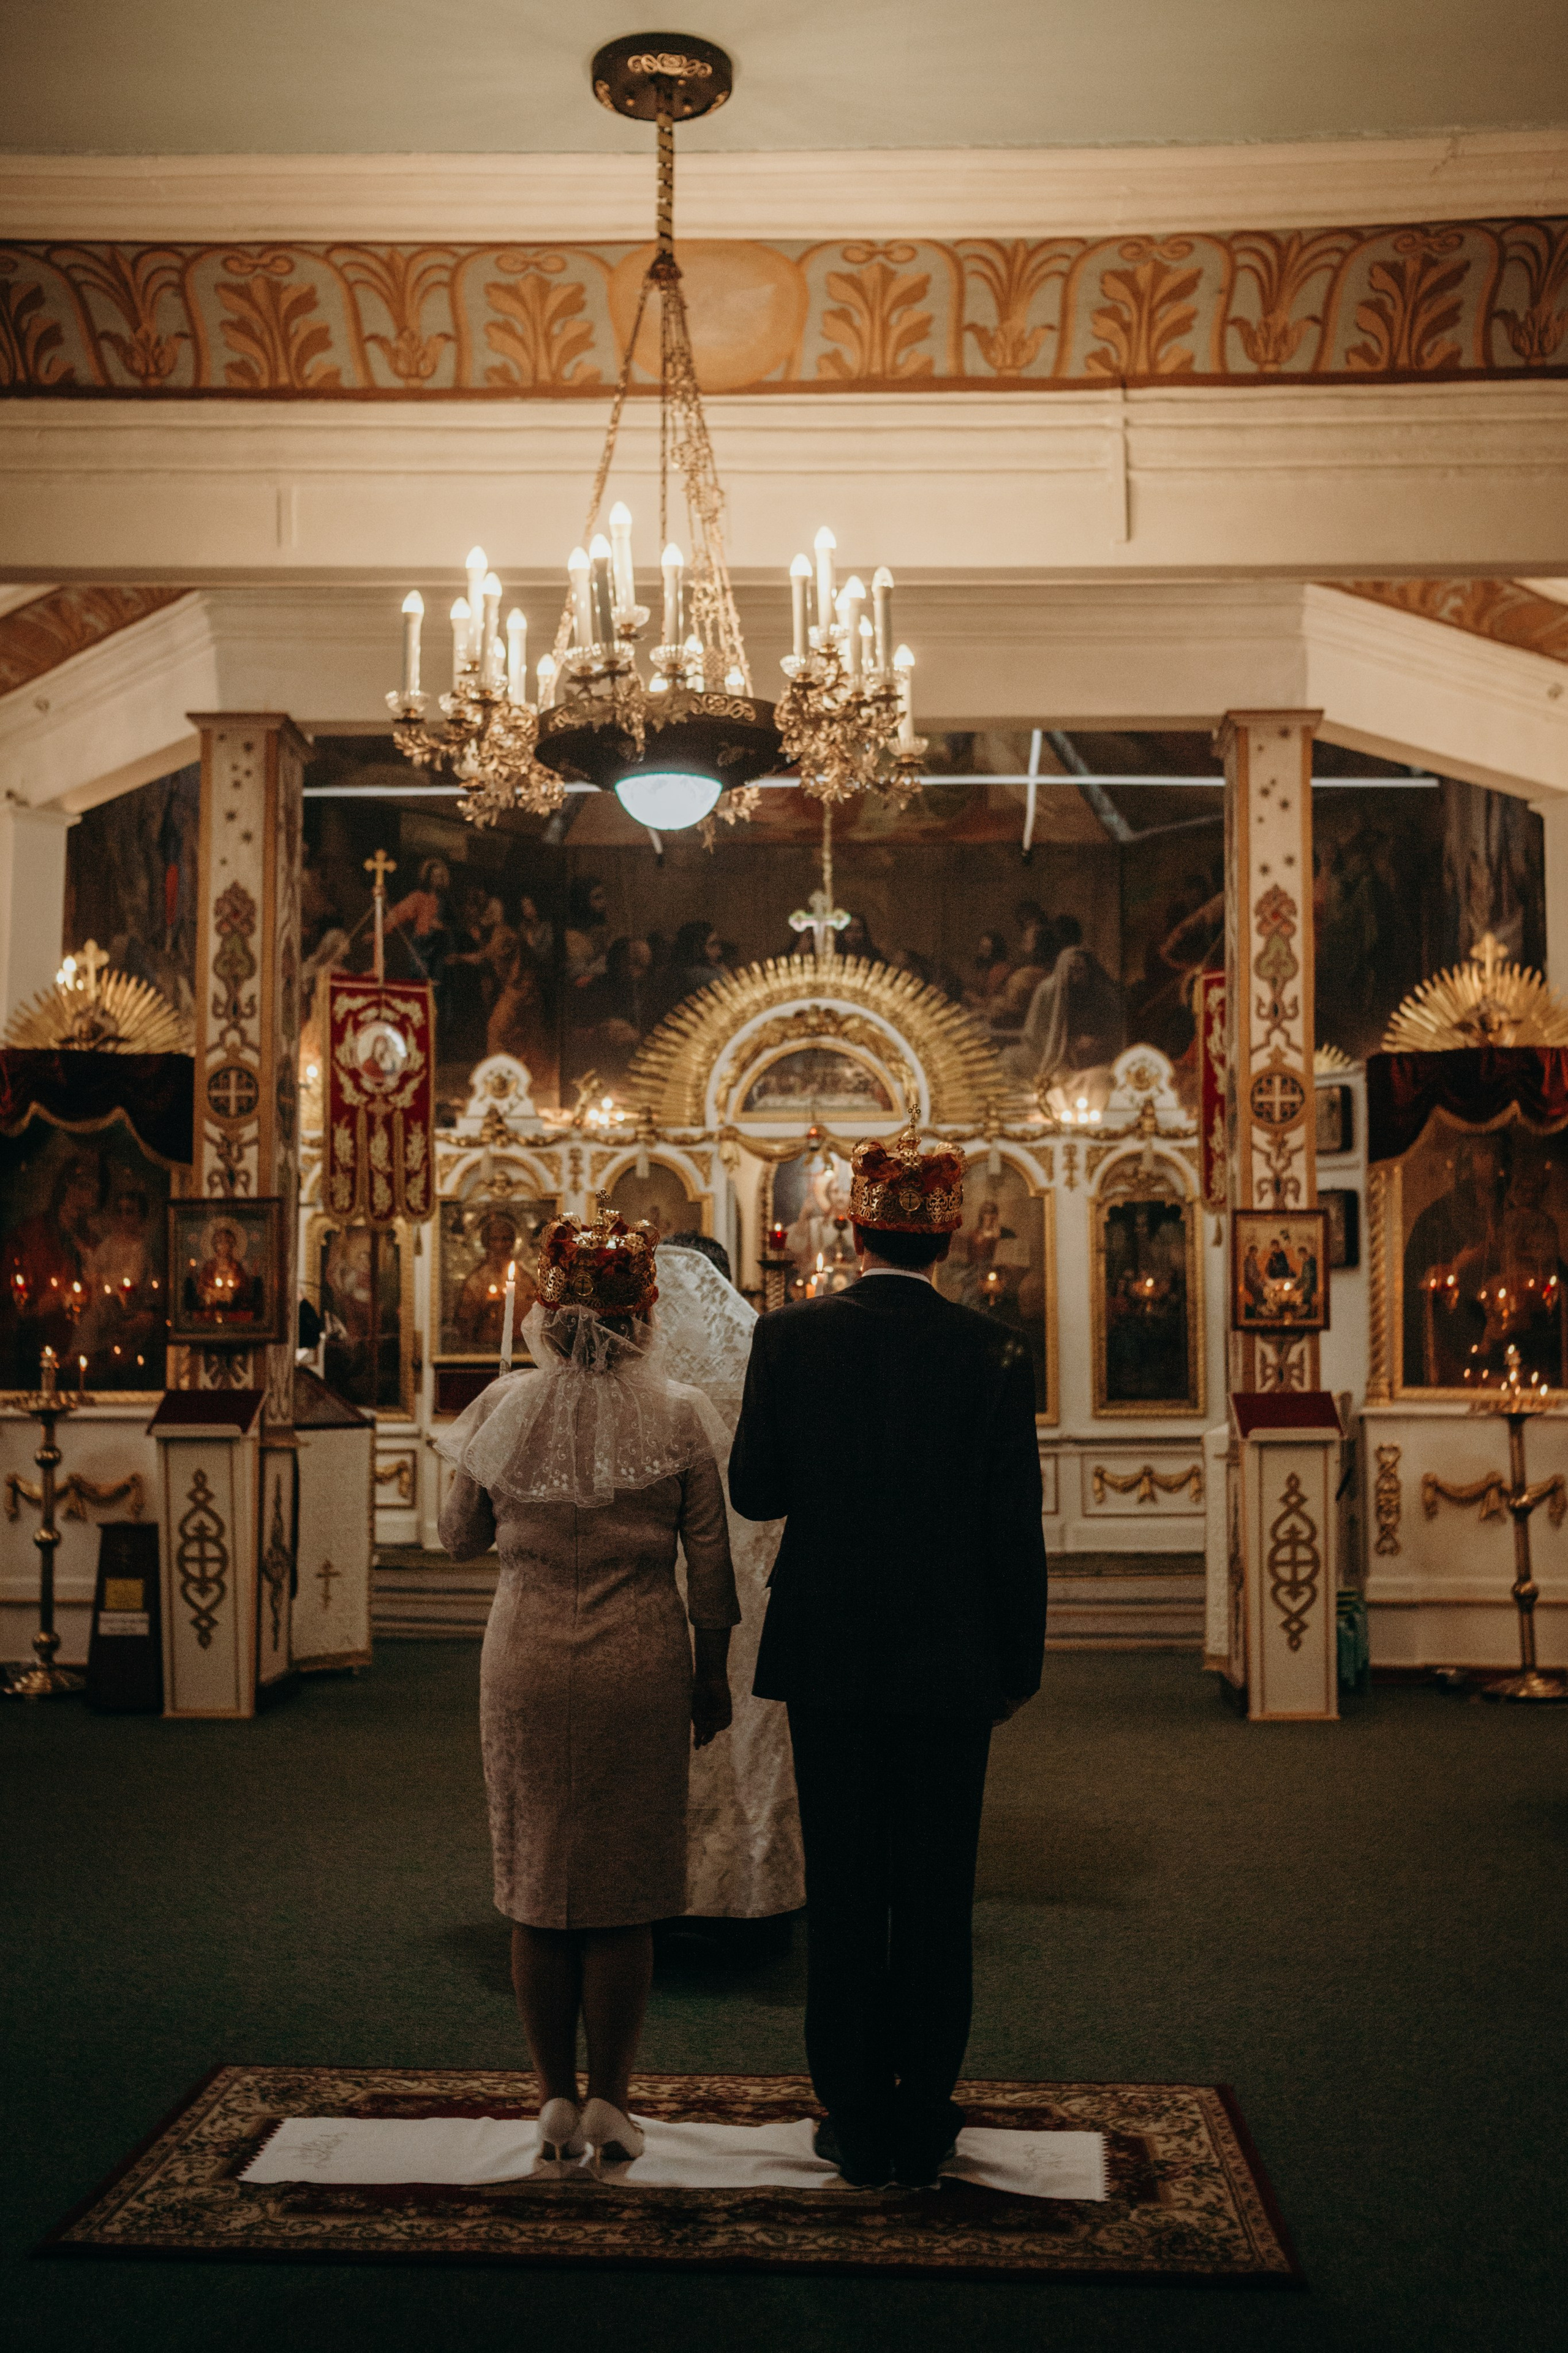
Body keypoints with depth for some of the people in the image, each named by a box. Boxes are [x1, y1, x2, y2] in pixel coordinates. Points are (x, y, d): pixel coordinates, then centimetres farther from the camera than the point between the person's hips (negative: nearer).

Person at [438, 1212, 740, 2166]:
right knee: (624, 1893, 10)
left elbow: (460, 1535, 7)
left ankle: (557, 2101, 19)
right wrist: (714, 1673, 8)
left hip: (526, 1667, 1)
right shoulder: (677, 1414, -7)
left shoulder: (505, 1407, -4)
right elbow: (710, 1558, -3)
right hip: (639, 1667, -1)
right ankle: (611, 2102, 17)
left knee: (538, 1885, 12)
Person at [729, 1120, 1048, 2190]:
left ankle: (857, 2121, 19)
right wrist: (1020, 1662, 5)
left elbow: (754, 1491, -3)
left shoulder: (790, 1338, -7)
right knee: (937, 1899, 11)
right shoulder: (993, 1353, -8)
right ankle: (923, 2122, 20)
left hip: (828, 1659, 0)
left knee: (843, 1898, 11)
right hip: (950, 1662, 0)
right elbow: (1017, 1527, -6)